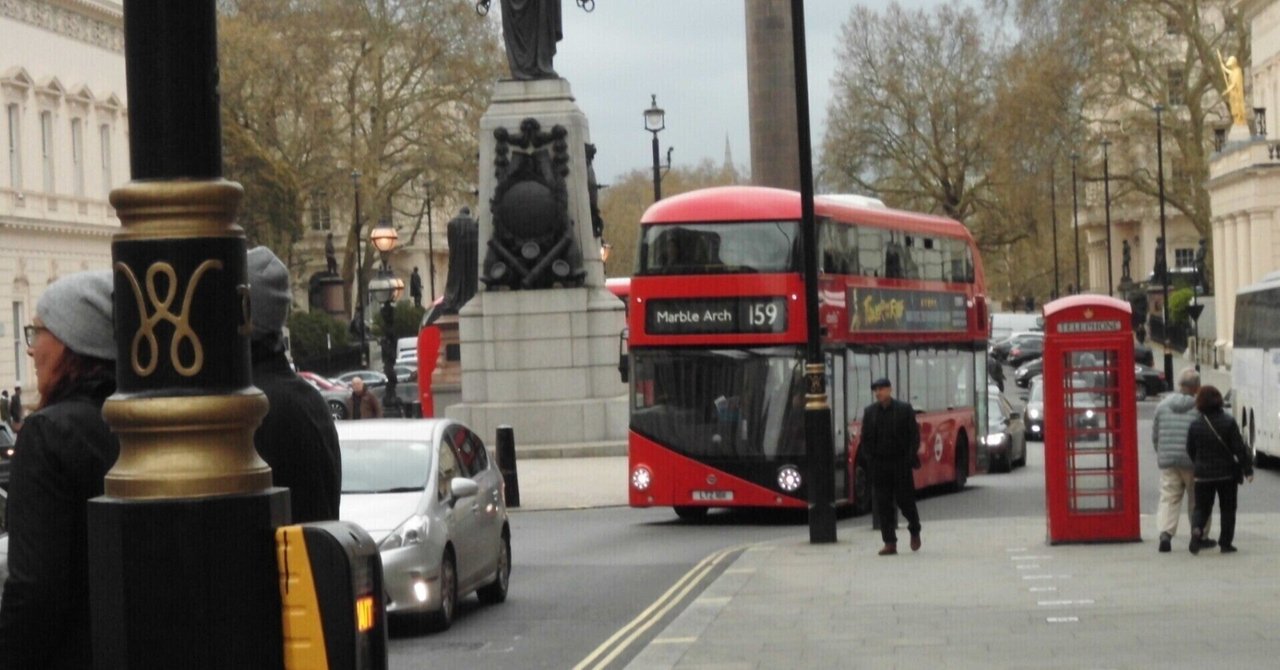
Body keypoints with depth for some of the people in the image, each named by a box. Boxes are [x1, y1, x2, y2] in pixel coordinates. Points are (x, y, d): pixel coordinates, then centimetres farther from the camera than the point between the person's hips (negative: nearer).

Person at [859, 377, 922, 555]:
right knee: (883, 504, -1)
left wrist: (910, 458, -9)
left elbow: (914, 435, -1)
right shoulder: (869, 412, 7)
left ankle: (915, 531, 28)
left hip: (900, 462, -3)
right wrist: (871, 459, 0)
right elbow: (865, 438, 10)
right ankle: (889, 543, 2)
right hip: (879, 464, 3)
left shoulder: (904, 409, -1)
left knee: (905, 500, 1)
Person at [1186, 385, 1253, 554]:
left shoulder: (1195, 426, -4)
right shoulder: (1228, 423, -11)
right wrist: (1248, 470, -3)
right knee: (1228, 509, 13)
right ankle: (1225, 543, 11)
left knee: (1202, 508, 10)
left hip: (1203, 475, 1)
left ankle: (1196, 529, -20)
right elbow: (1239, 448, -10)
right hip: (1227, 474, -1)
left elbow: (1190, 451, 5)